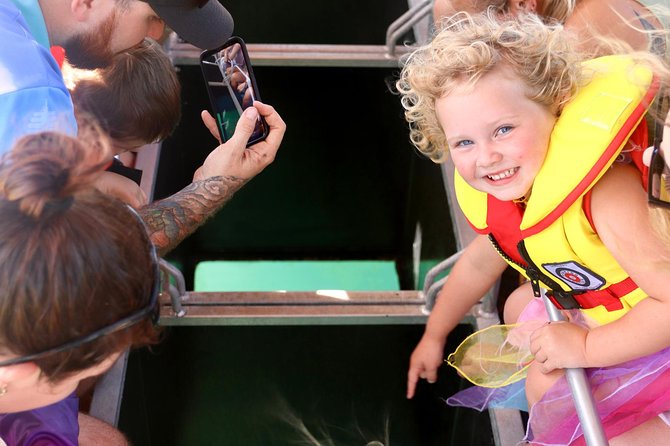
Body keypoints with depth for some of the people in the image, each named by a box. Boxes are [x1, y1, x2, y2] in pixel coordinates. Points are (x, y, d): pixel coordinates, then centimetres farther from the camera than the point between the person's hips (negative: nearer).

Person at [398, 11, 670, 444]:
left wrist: (586, 347, -27)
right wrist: (434, 335, 20)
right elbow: (480, 262, 8)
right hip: (594, 301, 8)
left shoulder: (606, 194, -39)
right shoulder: (498, 196, -13)